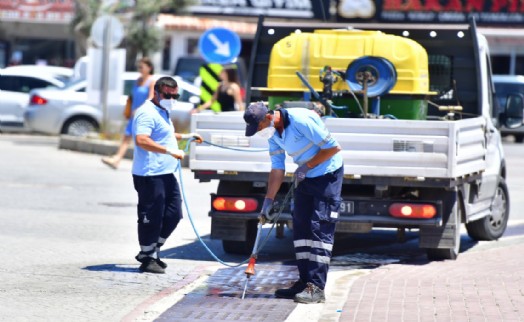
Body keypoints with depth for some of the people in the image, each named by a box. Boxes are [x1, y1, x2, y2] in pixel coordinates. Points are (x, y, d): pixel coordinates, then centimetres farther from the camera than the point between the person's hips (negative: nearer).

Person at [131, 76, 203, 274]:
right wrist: (170, 151, -30)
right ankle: (147, 258, 5)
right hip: (150, 175, -10)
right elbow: (142, 140, -28)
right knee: (151, 217, -4)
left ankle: (151, 251, 22)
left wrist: (186, 137, 29)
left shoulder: (162, 113, 20)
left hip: (166, 174, 10)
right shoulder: (148, 113, -13)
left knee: (173, 214, 11)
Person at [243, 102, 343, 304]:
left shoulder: (301, 121, -26)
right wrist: (268, 201, 4)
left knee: (320, 229, -12)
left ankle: (317, 287, -15)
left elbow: (334, 147, -22)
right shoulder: (273, 134, 0)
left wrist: (307, 166, -18)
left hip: (327, 175, -9)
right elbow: (277, 169, 8)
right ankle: (305, 282, 13)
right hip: (304, 178, 9)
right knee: (301, 227, 7)